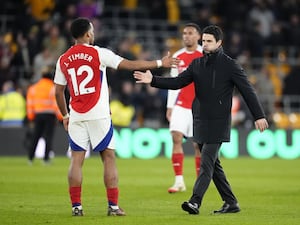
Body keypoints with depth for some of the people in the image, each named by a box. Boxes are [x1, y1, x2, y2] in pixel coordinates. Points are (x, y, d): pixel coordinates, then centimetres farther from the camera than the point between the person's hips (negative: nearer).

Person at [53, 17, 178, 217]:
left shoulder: (63, 60, 7)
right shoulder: (98, 53, -4)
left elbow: (58, 92, 11)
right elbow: (130, 65, -5)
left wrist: (65, 115, 24)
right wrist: (159, 63, 1)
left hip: (76, 117, 3)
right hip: (98, 115, -3)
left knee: (77, 159, 4)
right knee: (109, 158, 4)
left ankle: (76, 206, -2)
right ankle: (113, 206, 0)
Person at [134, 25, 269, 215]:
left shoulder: (230, 65, -5)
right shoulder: (197, 64, 10)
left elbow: (248, 90, -4)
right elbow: (177, 82, 7)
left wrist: (259, 116, -7)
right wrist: (153, 80, -6)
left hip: (218, 123, -7)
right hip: (201, 121, 7)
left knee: (207, 162, -15)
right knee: (213, 164, 10)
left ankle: (195, 202, -22)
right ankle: (231, 203, 18)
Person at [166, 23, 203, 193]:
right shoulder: (177, 56, 10)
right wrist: (170, 106, 10)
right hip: (181, 105, 3)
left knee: (199, 144, -1)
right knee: (176, 137, -13)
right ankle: (179, 180, -13)